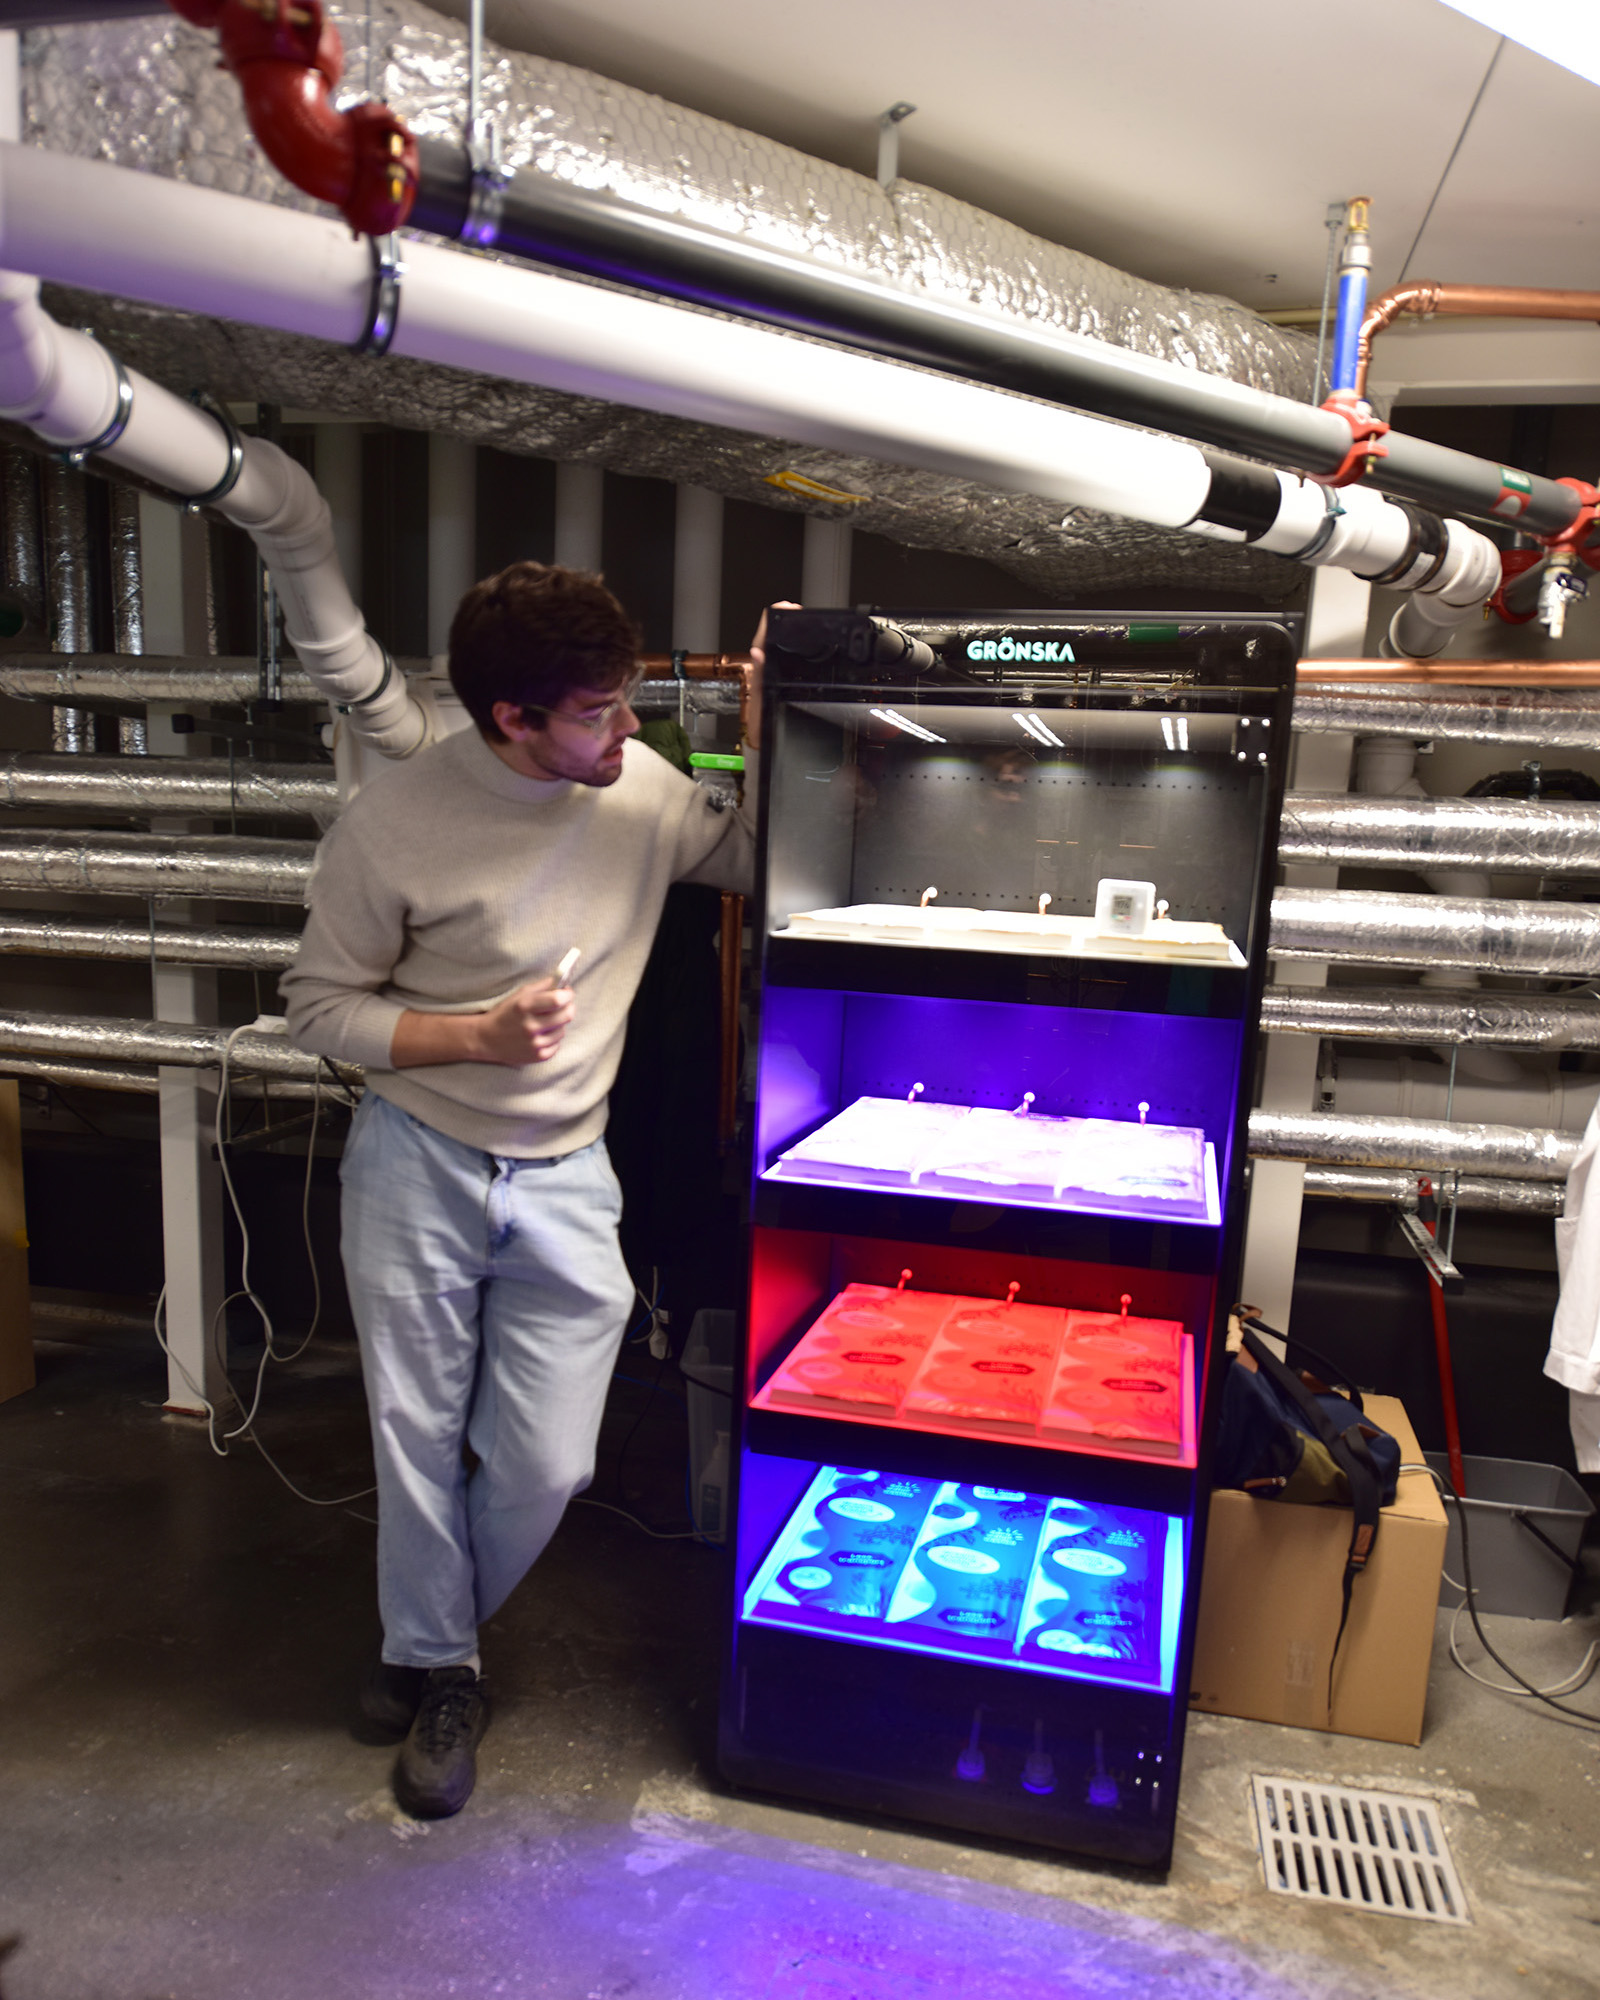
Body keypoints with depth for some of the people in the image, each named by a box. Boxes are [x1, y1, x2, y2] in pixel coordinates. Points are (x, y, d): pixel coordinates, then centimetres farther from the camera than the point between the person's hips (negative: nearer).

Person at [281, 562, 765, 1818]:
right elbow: (319, 1005, -6)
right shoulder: (396, 824, -15)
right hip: (418, 1164, -2)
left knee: (546, 1466, 5)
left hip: (564, 1183, 3)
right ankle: (439, 1670, 39)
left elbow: (764, 859, 8)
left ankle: (434, 1635, 38)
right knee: (420, 1440, 11)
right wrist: (478, 1036, -21)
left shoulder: (642, 789, -5)